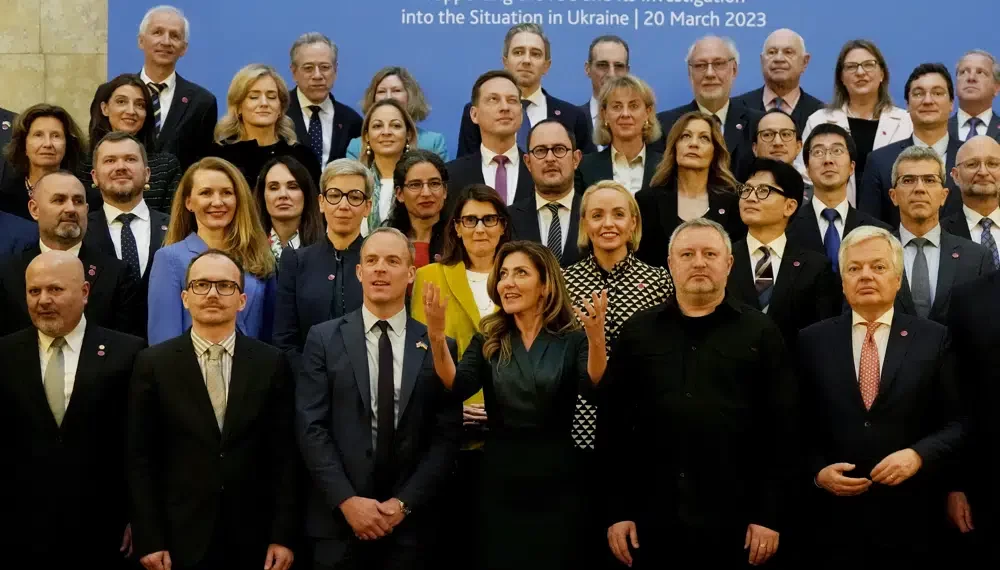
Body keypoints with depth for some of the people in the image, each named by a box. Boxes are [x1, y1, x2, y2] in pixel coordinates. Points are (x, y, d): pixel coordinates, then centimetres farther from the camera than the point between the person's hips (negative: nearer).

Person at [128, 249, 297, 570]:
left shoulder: (271, 363, 2)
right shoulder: (153, 364, 1)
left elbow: (284, 456, 2)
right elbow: (140, 458, 0)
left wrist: (283, 536, -3)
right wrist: (149, 541, -5)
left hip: (252, 540, 1)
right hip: (180, 540, -1)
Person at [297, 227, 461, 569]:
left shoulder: (439, 346, 4)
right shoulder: (324, 339, 2)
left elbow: (446, 436, 0)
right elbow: (311, 428, -4)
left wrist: (404, 502, -9)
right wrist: (347, 500, -13)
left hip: (409, 521, 1)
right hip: (337, 518, -1)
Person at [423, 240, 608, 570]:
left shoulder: (572, 340, -2)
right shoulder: (488, 341, 6)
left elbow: (594, 389, -18)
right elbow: (457, 387, -9)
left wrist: (596, 339, -36)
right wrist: (437, 336, -25)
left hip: (556, 484, -2)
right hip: (500, 483, 2)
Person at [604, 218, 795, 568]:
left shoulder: (760, 333, 3)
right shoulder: (637, 333, 8)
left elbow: (781, 430, 0)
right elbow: (615, 425, 6)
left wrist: (770, 515, -4)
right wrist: (618, 511, 1)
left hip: (734, 522, -1)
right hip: (653, 520, 1)